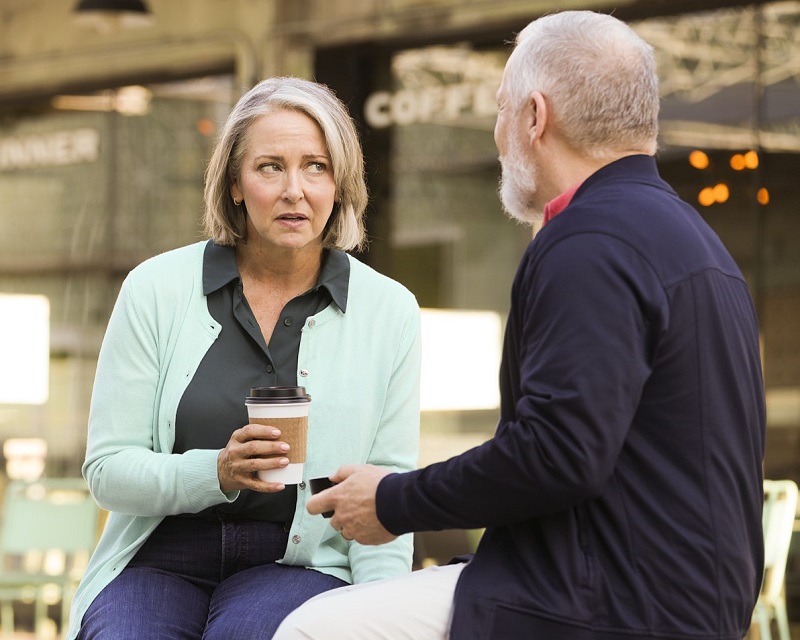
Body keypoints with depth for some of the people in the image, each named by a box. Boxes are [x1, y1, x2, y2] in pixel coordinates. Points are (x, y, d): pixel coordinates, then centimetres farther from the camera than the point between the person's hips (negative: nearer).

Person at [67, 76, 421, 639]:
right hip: (160, 563, 0)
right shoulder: (157, 289, 2)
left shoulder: (389, 311, 4)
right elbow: (107, 470, 1)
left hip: (300, 565, 0)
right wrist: (216, 472, -18)